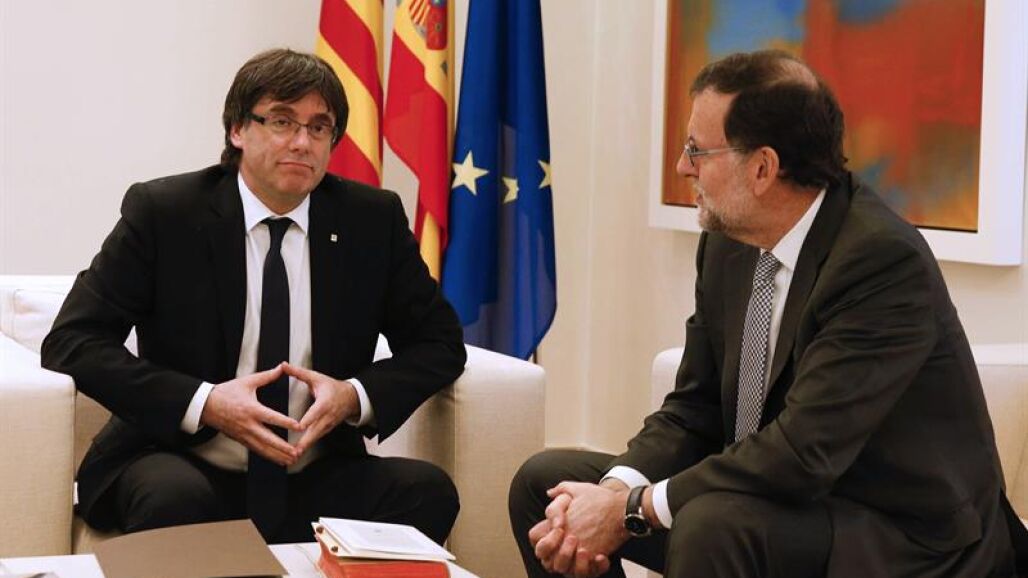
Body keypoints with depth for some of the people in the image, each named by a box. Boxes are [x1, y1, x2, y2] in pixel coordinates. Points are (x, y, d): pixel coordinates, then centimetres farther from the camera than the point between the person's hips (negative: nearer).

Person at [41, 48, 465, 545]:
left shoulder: (374, 219, 3)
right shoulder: (162, 213, -4)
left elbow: (440, 342, 9)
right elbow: (71, 341, -8)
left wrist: (357, 395, -12)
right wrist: (203, 403, -20)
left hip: (318, 483, 3)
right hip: (180, 467, -3)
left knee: (427, 489, -24)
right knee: (175, 498, -37)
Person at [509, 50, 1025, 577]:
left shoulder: (884, 259, -23)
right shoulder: (728, 242, 1)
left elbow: (803, 452, -28)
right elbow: (693, 410, 5)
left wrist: (633, 508, -22)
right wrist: (613, 491, -15)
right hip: (775, 497, 8)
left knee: (710, 525, -35)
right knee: (546, 478, 1)